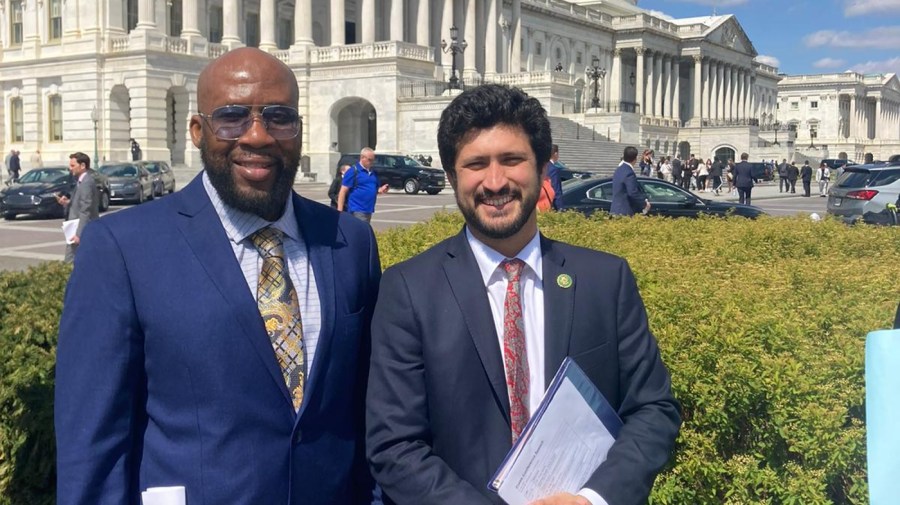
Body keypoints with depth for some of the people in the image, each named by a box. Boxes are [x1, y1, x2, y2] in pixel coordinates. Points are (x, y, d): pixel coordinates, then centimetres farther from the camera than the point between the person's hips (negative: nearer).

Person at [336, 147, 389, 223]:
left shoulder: (373, 173, 15)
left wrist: (380, 190, 2)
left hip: (368, 210, 8)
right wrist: (340, 211, -16)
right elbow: (343, 192, -10)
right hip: (357, 211, -8)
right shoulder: (353, 171, -7)